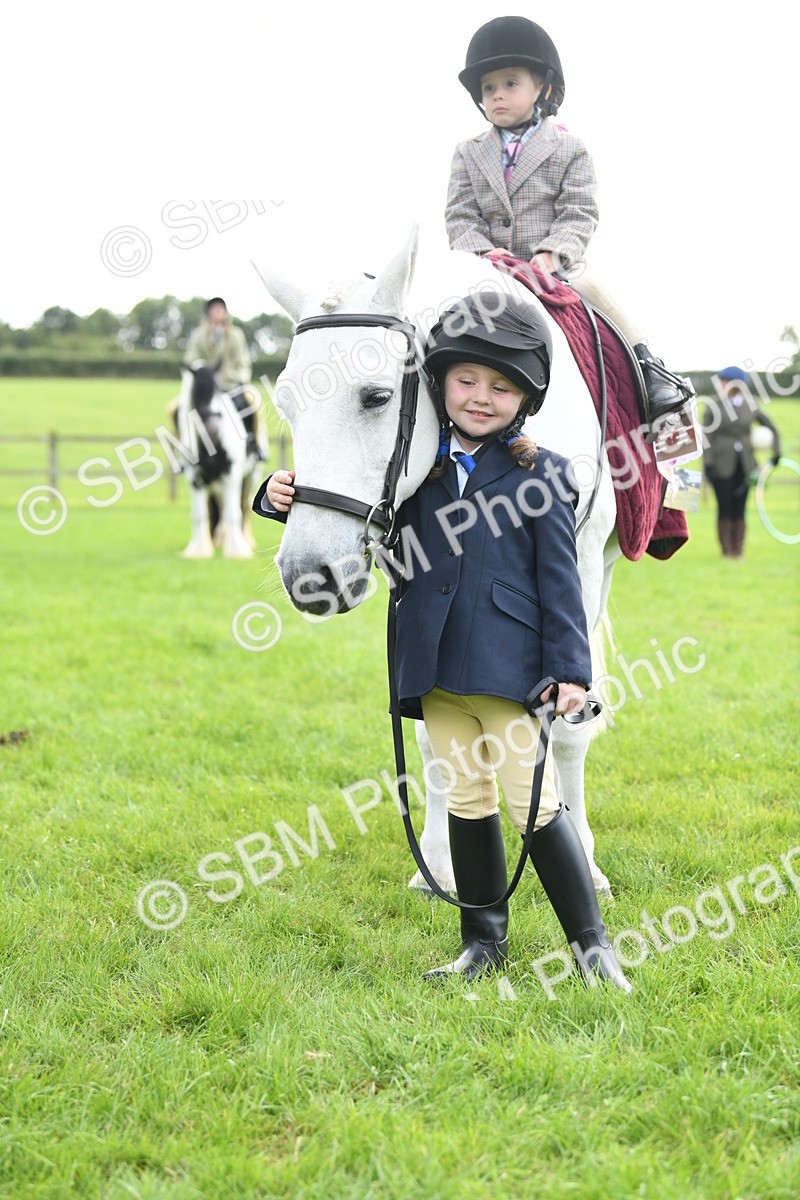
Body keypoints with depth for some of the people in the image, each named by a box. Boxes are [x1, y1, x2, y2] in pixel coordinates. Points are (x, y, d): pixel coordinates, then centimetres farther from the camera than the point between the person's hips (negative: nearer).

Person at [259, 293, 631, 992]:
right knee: (467, 800, 12)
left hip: (509, 668, -4)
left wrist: (570, 669, -7)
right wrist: (286, 496, -3)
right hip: (437, 670, 5)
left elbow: (560, 580, -2)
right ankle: (484, 942, 22)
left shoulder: (541, 475, -1)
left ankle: (592, 943, 7)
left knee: (534, 801, -4)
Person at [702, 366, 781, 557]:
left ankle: (738, 550, 7)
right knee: (725, 508, -4)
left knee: (739, 509, 3)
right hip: (722, 466, -2)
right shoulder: (713, 408, -1)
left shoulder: (750, 406, 6)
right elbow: (707, 438, -5)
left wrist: (776, 452, 6)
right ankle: (727, 551, 0)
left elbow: (771, 429, 16)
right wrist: (708, 464, -13)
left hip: (744, 465, 2)